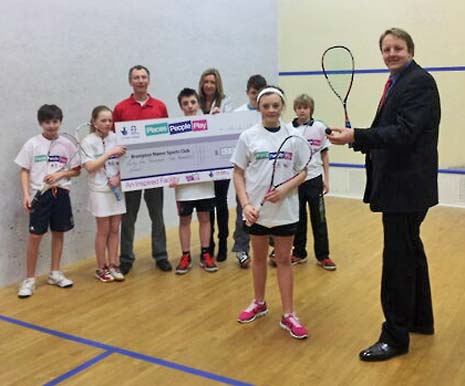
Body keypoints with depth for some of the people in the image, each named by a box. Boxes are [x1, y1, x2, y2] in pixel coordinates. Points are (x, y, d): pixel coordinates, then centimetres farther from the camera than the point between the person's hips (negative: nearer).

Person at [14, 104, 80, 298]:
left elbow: (76, 170, 8)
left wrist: (60, 174, -10)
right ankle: (29, 279, 7)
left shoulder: (67, 144, 3)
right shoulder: (32, 144, -2)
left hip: (60, 193, 3)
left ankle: (55, 273, 25)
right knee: (35, 236, -4)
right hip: (39, 194, -3)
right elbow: (24, 171, -1)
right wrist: (26, 194, -12)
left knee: (58, 233, 11)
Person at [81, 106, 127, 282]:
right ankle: (101, 268, 16)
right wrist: (110, 153, -18)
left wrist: (119, 176, -12)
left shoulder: (116, 138, 3)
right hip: (100, 192, -3)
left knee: (115, 229, 8)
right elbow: (90, 167, -15)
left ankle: (113, 265, 19)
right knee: (104, 230, 3)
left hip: (117, 189, 4)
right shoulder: (88, 141, -7)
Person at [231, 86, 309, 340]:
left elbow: (302, 172, 2)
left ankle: (288, 315, 14)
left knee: (284, 259, 6)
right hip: (257, 209, 0)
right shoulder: (248, 136, -3)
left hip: (285, 209, 0)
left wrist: (285, 189, -15)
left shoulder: (293, 136, -1)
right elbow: (238, 174, 0)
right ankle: (259, 304, 34)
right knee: (259, 257, 15)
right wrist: (245, 204, -12)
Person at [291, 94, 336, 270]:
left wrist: (326, 179, 3)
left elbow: (324, 154, 5)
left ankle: (322, 256, 14)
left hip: (314, 179, 0)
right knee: (298, 219, 11)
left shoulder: (319, 127, -1)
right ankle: (299, 253, 24)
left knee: (319, 219, 4)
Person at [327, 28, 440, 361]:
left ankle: (396, 337, 6)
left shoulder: (419, 82, -13)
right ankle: (421, 320, 35)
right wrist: (358, 138, 3)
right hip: (401, 185, 11)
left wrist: (356, 136, -31)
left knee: (398, 259, -5)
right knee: (411, 251, 19)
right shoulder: (398, 82, 15)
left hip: (406, 186, -11)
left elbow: (404, 132, -24)